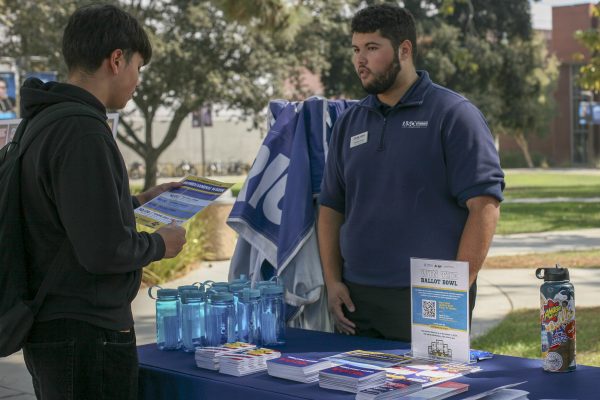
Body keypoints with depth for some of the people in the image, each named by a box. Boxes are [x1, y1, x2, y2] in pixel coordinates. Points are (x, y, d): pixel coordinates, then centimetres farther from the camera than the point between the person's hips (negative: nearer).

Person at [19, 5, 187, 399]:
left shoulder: (44, 125, 9)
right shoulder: (83, 135, -21)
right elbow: (104, 251, -25)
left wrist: (137, 202, 21)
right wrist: (160, 244, -7)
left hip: (52, 329, 10)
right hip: (88, 337, -10)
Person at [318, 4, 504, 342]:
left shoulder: (453, 114, -6)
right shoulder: (350, 122, 12)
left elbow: (485, 205, -11)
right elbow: (331, 206, 15)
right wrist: (333, 281, 4)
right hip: (356, 299, 5)